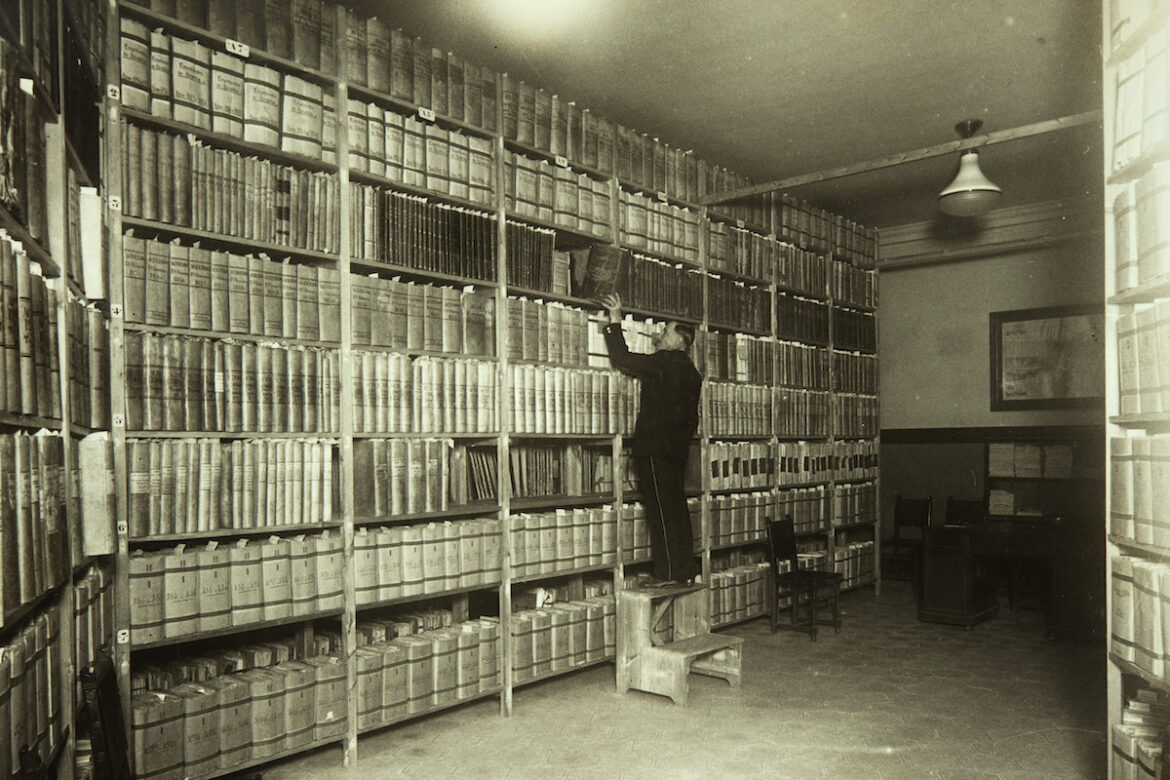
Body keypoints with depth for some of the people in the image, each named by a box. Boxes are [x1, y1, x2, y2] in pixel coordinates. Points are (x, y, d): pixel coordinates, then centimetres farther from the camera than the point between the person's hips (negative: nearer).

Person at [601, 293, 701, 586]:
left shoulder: (665, 362, -10)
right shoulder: (690, 372, 15)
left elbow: (623, 359, -9)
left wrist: (615, 320, -1)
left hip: (655, 448, -9)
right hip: (677, 450, 9)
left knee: (663, 511, -6)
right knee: (677, 509, 12)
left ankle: (671, 574, -3)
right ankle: (686, 572, 18)